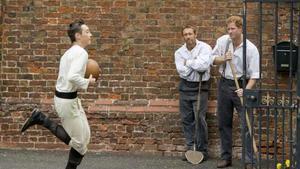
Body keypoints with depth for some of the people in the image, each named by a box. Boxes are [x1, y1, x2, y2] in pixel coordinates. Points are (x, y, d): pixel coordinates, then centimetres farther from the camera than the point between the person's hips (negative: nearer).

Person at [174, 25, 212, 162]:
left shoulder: (204, 48, -6)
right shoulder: (179, 52, 5)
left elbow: (204, 65, -22)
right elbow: (182, 71, -8)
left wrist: (188, 62, -10)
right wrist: (196, 64, -10)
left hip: (200, 87, -4)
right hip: (185, 87, 4)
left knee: (200, 119, -8)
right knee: (187, 119, 6)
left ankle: (202, 151, 2)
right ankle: (190, 149, 15)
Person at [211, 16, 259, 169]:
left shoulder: (251, 48, -14)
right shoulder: (222, 41, -2)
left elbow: (254, 74, -13)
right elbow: (213, 59, 9)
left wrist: (246, 90, -26)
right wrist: (224, 59, -12)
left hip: (241, 86, -4)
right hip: (224, 83, 4)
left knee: (246, 124, -7)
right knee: (224, 123, 11)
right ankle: (226, 157, 22)